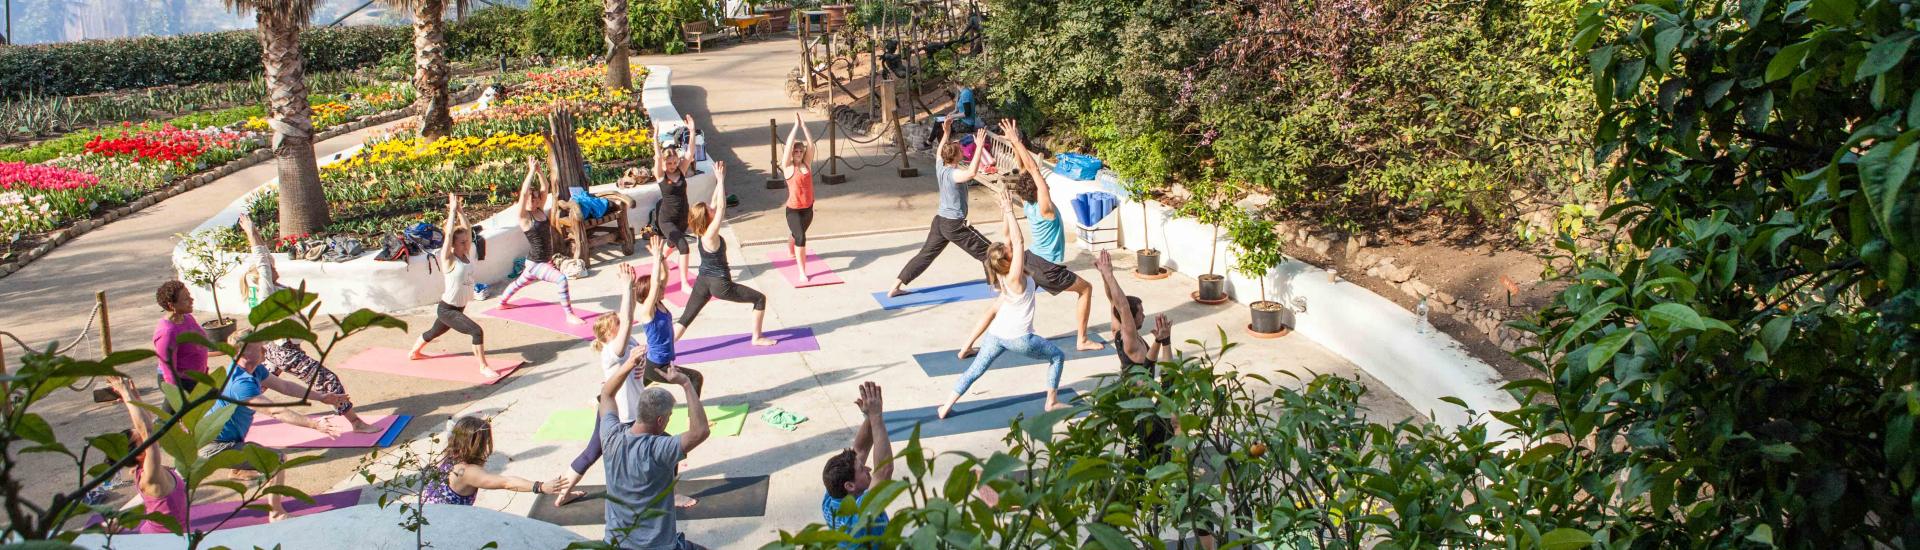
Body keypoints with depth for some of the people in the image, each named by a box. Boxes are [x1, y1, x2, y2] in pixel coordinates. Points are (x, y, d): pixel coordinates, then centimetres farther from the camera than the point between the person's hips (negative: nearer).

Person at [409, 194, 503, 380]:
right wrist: (452, 210, -24)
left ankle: (414, 352, 53)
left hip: (458, 308, 8)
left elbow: (467, 229, -3)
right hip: (447, 310, -8)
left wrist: (459, 210, -8)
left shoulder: (466, 255, -1)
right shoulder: (448, 260, -19)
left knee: (434, 332, 29)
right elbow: (449, 233, -28)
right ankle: (483, 367, -12)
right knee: (477, 331, -21)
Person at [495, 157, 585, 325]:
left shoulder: (541, 211, 2)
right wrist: (531, 171, -26)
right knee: (561, 279, -27)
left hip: (546, 261, 8)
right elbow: (524, 193, -28)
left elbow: (545, 190, -1)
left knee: (521, 282, 30)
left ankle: (502, 302, 54)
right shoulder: (523, 216, -16)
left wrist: (539, 171, -12)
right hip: (536, 264, -8)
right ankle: (569, 315, -20)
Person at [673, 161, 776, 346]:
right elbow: (721, 207, -27)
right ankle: (757, 338, 13)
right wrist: (720, 180, -25)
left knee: (686, 317, 11)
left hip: (702, 282, 8)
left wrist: (719, 181, 1)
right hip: (720, 284, -8)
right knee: (760, 299, 6)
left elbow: (715, 204, 5)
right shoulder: (710, 235, -22)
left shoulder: (703, 232, -1)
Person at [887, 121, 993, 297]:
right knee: (986, 252, 5)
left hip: (940, 221, 8)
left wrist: (946, 133, 18)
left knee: (925, 255, 14)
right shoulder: (954, 174, -22)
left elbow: (940, 152, 24)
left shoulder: (940, 167, 1)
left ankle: (895, 287, 11)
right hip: (955, 224, -8)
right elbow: (972, 172, -43)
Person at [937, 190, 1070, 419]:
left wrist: (1006, 215, -3)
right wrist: (1009, 212, -23)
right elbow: (1018, 241, -26)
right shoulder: (1015, 278, -25)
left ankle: (946, 407, 10)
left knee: (974, 371, 12)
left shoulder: (1003, 275, -6)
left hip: (996, 333, 6)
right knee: (1057, 356, 15)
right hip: (1018, 338, -6)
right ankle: (1052, 402, 18)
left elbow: (1010, 240, 0)